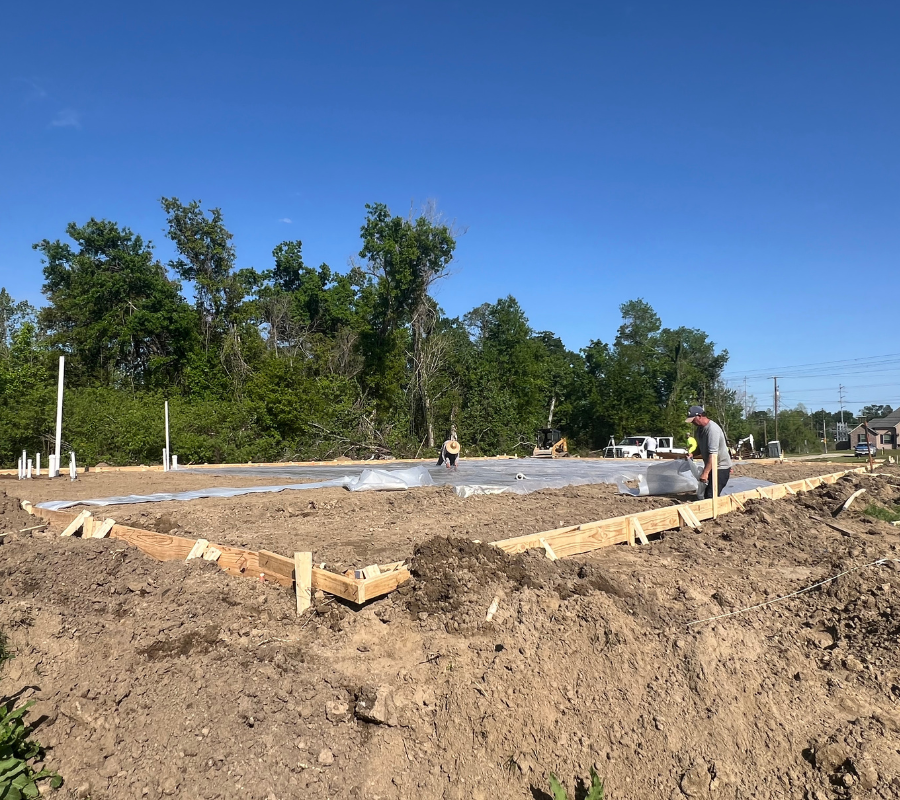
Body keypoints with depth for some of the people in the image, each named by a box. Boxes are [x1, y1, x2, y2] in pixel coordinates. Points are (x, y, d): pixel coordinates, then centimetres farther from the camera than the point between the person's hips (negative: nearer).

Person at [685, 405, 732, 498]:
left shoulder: (712, 429, -23)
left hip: (721, 467, -9)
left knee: (710, 497, -16)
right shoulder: (700, 428, 7)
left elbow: (713, 454, -29)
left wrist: (705, 473, -30)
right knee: (707, 495, 10)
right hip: (711, 467, 9)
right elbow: (700, 448, 19)